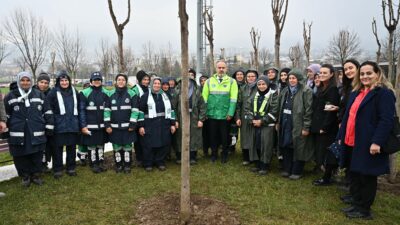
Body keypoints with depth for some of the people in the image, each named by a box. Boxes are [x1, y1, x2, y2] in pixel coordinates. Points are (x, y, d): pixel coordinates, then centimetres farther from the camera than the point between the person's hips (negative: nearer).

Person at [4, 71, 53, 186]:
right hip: (18, 135, 0)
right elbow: (5, 114, 8)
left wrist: (49, 128, 3)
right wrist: (4, 128, 6)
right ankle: (25, 176, 24)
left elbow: (47, 112, 7)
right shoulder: (11, 96, 3)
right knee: (21, 157, 6)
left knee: (37, 156, 8)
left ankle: (36, 175, 25)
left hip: (37, 134, 1)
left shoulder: (39, 95, 6)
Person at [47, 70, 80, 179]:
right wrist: (55, 117, -8)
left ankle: (71, 168, 22)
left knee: (72, 147, 10)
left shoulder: (74, 91, 9)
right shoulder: (54, 92, -4)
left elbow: (78, 107, 15)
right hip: (59, 125, -3)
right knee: (58, 148, 3)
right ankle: (57, 170, 15)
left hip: (73, 125, 4)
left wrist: (77, 121, 13)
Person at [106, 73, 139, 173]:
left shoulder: (132, 94, -2)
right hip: (114, 126, 2)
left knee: (127, 146, 5)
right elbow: (107, 110, 4)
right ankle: (118, 165, 24)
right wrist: (107, 125, -3)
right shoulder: (111, 94, 6)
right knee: (116, 147, 9)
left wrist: (132, 124, -10)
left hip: (127, 126, -2)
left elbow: (135, 110, -4)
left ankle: (127, 165, 19)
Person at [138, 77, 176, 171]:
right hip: (150, 126, -3)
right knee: (149, 145, 0)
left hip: (164, 125, 3)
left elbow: (170, 110, 13)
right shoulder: (145, 96, 2)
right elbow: (141, 111, -2)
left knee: (164, 144, 6)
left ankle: (160, 162, 22)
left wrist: (172, 124, 7)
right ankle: (148, 164, 15)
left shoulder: (165, 96, 13)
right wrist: (141, 126, -8)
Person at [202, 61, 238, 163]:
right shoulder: (209, 81, 4)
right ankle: (214, 154, 27)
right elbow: (204, 98, 3)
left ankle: (224, 155, 24)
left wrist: (230, 113, -11)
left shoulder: (231, 81, 0)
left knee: (224, 136, 8)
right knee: (213, 135, 11)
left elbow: (233, 99, -5)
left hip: (225, 115, -1)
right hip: (212, 114, 1)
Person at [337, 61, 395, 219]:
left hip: (369, 144, -8)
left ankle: (364, 210, 17)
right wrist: (341, 136, 15)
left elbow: (386, 120, -19)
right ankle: (356, 205, 28)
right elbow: (348, 116, 18)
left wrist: (377, 142, -26)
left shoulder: (384, 93, -11)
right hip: (353, 142, 8)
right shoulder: (356, 93, 16)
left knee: (367, 177, 4)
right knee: (355, 175, 15)